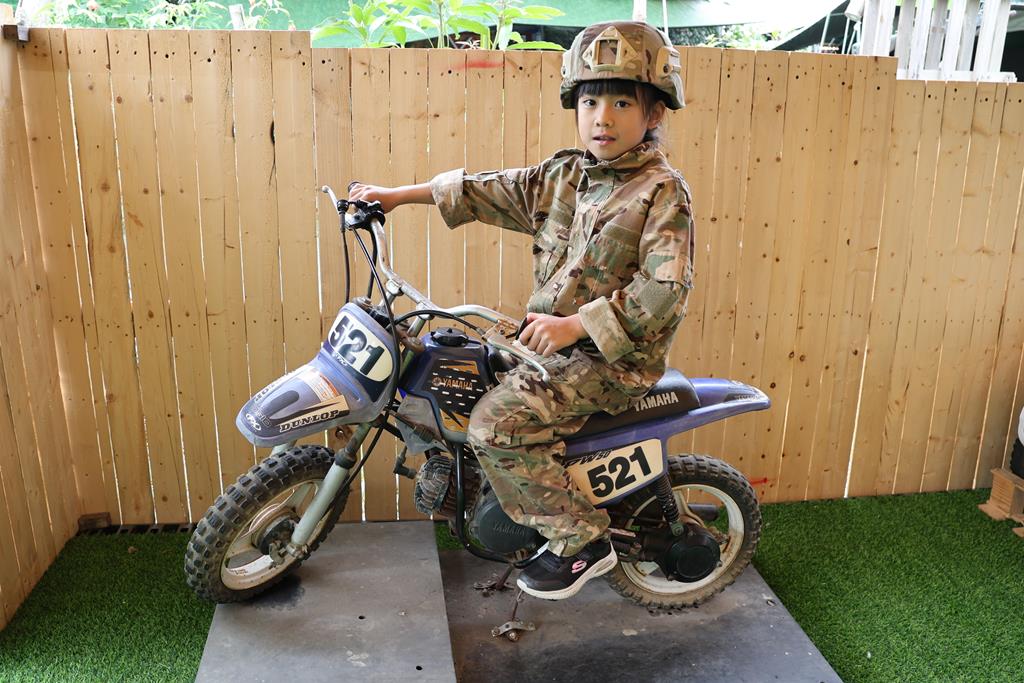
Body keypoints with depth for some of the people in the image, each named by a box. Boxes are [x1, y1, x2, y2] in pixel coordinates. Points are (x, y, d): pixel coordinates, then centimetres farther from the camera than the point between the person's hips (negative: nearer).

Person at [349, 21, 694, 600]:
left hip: (613, 357, -8)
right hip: (556, 342, 9)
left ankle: (584, 541, -2)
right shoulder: (563, 175, 8)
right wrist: (399, 194, 13)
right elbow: (488, 190, 14)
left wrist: (574, 325, -24)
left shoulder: (663, 192, -13)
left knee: (497, 423, -20)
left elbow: (665, 290, -22)